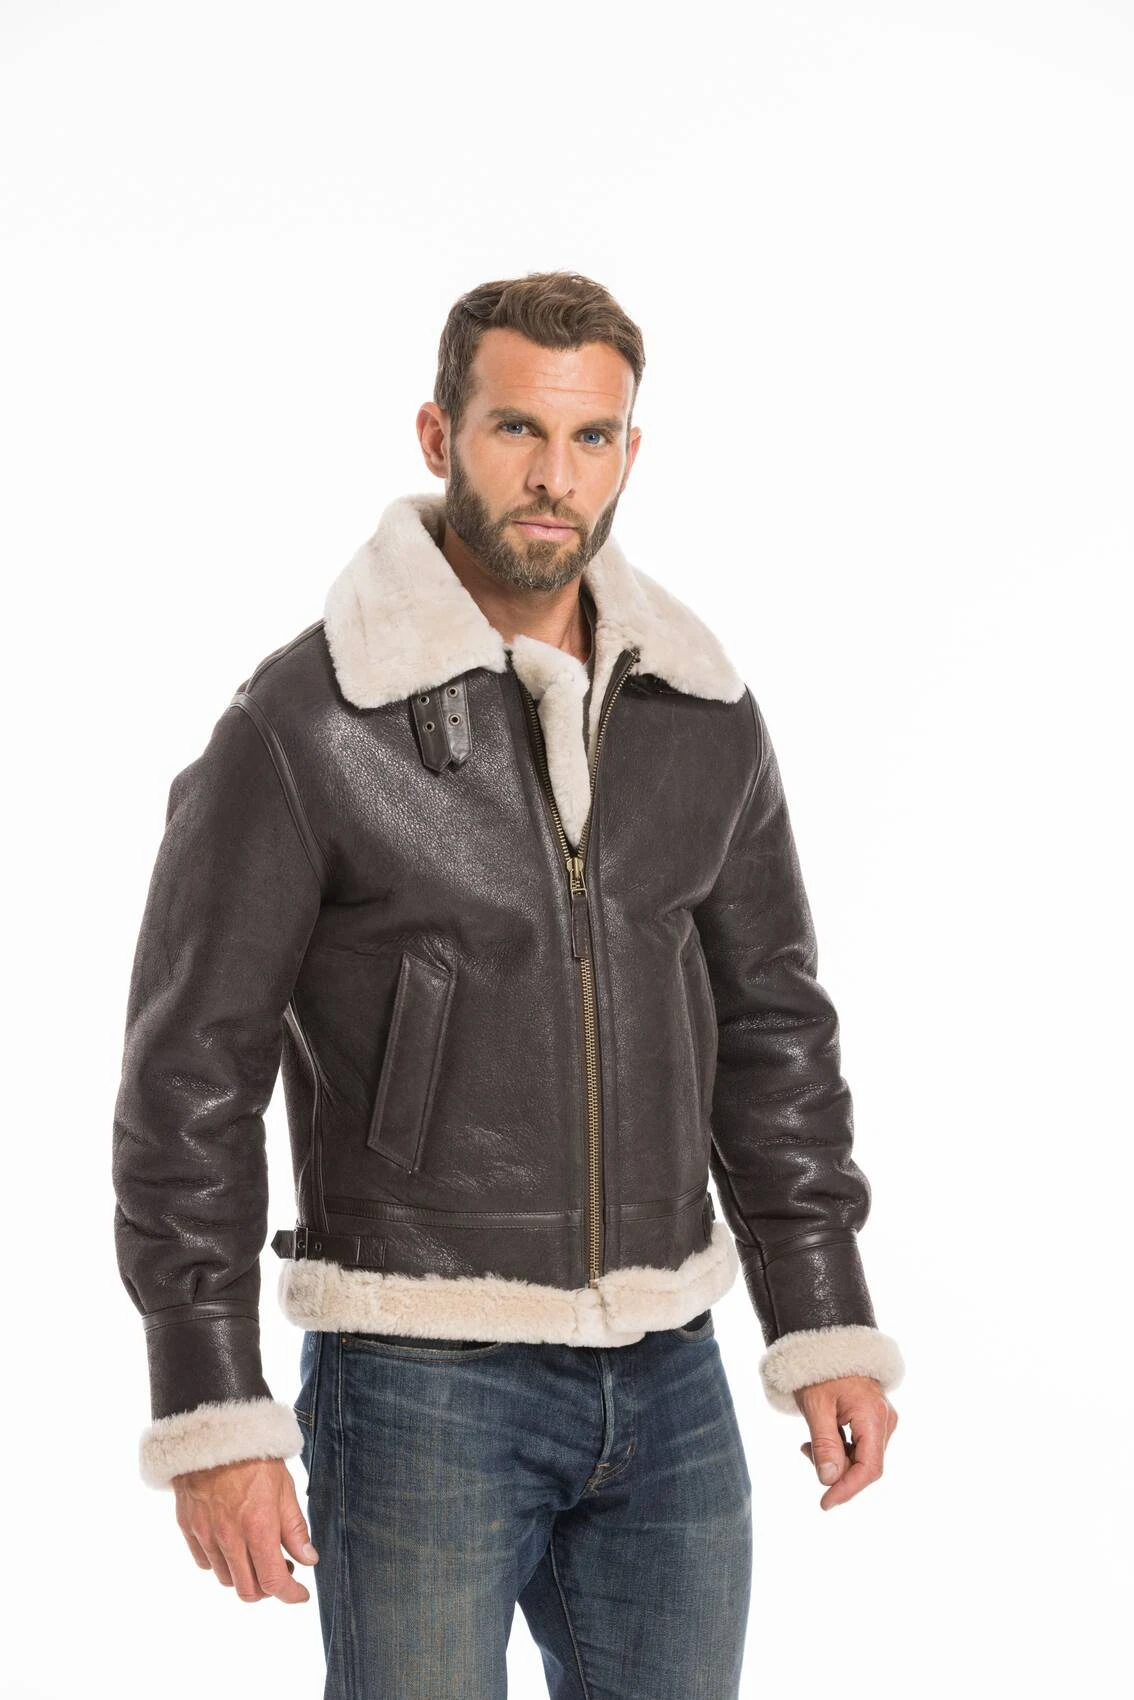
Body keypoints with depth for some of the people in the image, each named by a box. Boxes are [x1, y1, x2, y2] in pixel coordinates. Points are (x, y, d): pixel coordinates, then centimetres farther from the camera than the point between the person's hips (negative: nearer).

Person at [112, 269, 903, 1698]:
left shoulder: (706, 720, 4)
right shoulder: (300, 725, -11)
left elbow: (770, 1030, 11)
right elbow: (190, 1076, -10)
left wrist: (827, 1328, 6)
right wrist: (210, 1418, -13)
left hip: (665, 1376, 5)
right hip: (418, 1379, -5)